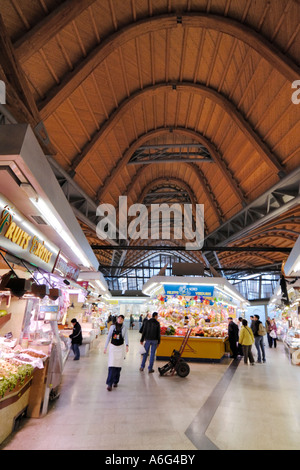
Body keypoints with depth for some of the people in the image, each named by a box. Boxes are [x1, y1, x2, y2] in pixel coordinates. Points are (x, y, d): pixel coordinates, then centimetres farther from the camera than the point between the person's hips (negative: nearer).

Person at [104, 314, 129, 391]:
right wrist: (105, 347, 4)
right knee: (111, 365, -8)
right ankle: (109, 384, -4)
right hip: (112, 347, 0)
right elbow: (108, 337, 6)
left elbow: (126, 337, -11)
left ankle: (115, 382, 25)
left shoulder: (124, 328, -1)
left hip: (120, 348, 1)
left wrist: (126, 345, -29)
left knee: (118, 366, 7)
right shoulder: (112, 327, 1)